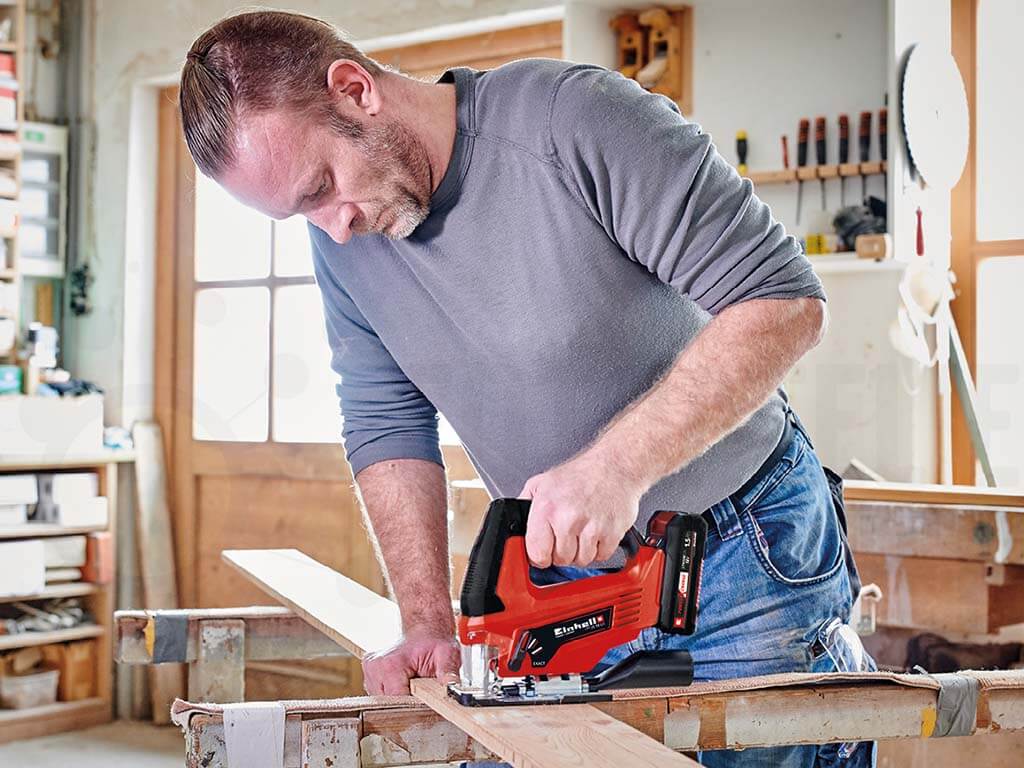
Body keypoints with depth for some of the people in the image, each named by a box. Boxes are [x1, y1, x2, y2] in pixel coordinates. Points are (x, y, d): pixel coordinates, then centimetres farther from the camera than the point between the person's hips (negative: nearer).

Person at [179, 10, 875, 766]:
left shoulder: (578, 119, -22)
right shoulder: (342, 241, -3)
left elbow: (783, 300, -23)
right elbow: (388, 430, 6)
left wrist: (617, 464, -31)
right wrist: (430, 625, -5)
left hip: (747, 559, -5)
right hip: (563, 570, 5)